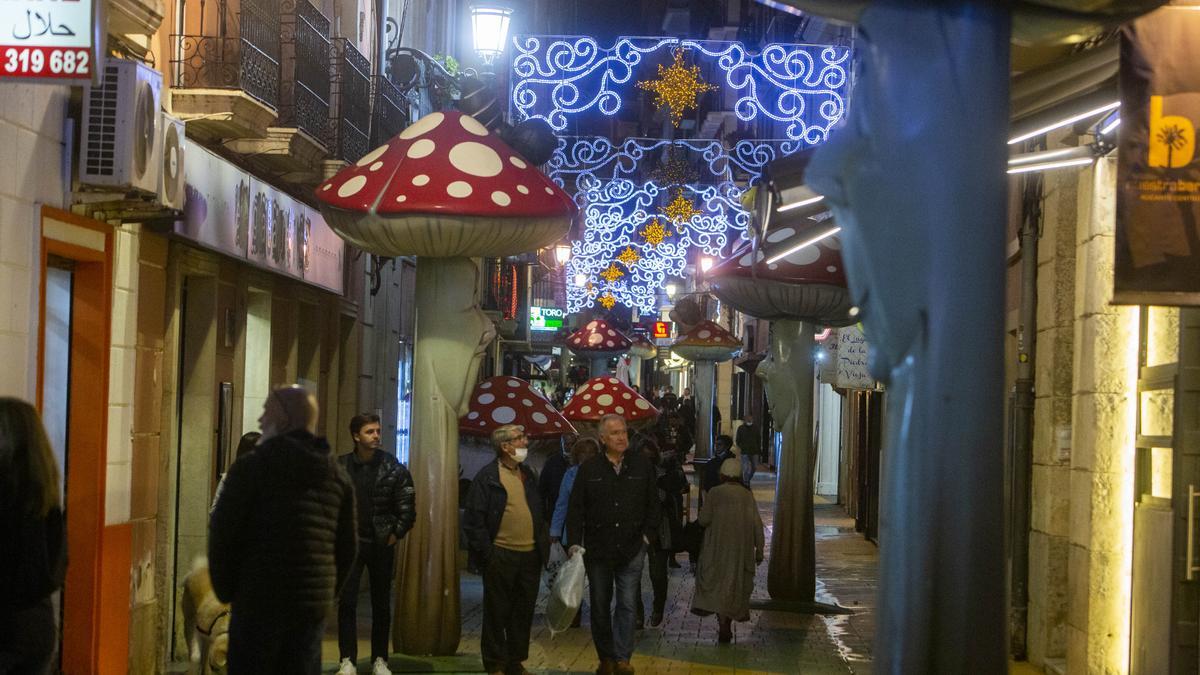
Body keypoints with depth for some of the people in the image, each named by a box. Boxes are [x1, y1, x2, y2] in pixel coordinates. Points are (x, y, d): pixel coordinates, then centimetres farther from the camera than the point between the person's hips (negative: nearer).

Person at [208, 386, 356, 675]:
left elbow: (222, 533, -9)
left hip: (259, 601, -5)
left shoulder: (253, 466, -7)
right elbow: (347, 546, 12)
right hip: (313, 607, 5)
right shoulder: (337, 475, 10)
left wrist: (225, 590, 3)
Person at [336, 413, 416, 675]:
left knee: (381, 603, 7)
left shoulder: (393, 467, -4)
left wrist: (397, 533, -6)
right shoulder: (340, 466, -2)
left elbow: (407, 505, -2)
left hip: (382, 544, 0)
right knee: (346, 602, -2)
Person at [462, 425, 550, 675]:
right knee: (497, 613, 3)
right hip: (501, 556, -6)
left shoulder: (529, 475, 14)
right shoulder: (487, 476, -6)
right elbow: (473, 519, -9)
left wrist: (543, 546, 11)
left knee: (523, 613, 10)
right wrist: (486, 553, -13)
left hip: (530, 556, 6)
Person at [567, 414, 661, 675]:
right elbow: (576, 509, 0)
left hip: (632, 549, 0)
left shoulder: (642, 465, 1)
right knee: (600, 606, 9)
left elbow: (653, 504, 7)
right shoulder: (589, 469, -1)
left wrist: (648, 534, 0)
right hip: (598, 549, 1)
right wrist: (574, 543, -7)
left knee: (627, 605, -1)